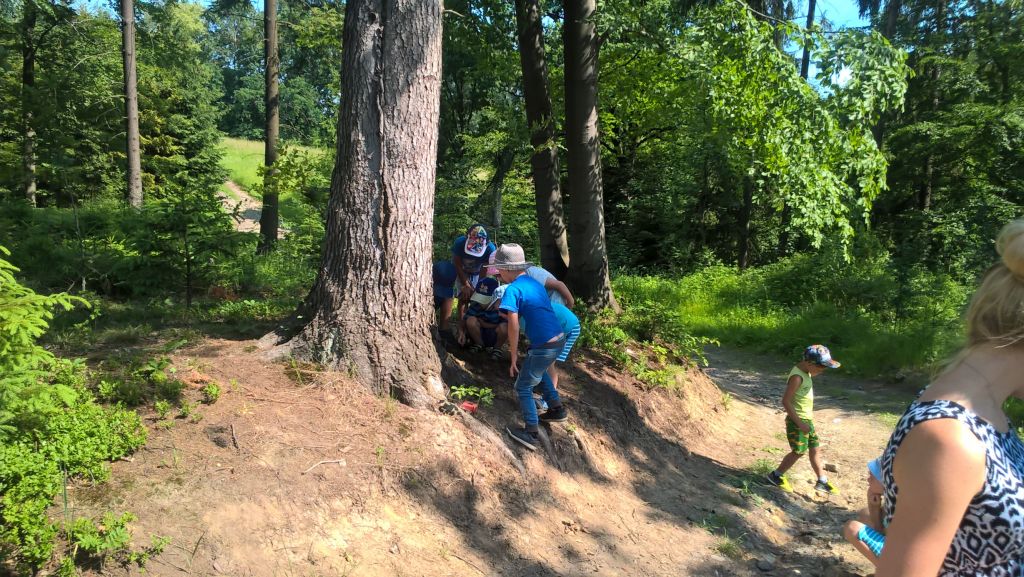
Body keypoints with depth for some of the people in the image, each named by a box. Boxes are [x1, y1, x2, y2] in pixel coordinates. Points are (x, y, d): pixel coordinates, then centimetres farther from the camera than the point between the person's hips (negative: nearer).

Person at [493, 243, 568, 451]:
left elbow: (514, 326, -16)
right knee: (537, 370, 35)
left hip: (544, 346, -8)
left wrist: (514, 357, -7)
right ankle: (557, 409, 38)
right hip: (559, 340, 8)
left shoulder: (513, 289, -12)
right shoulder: (534, 283, 14)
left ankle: (531, 434, 9)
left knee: (523, 387, 8)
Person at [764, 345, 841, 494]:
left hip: (807, 419, 9)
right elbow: (785, 401, -27)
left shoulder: (806, 372, 4)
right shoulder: (797, 377, -24)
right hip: (797, 420, -9)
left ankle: (822, 481, 24)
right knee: (799, 451, 0)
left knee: (815, 449, 13)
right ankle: (776, 475, 14)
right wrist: (799, 423, -25)